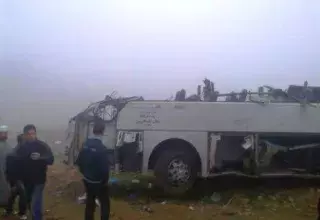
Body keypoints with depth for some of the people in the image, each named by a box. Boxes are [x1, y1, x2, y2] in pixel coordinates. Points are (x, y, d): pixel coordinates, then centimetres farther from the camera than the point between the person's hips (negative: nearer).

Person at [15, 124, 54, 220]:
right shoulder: (20, 148, 0)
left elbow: (51, 160, -15)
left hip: (39, 181, -4)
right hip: (26, 181, 4)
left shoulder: (43, 146, -9)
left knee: (36, 206, -8)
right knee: (30, 204, 18)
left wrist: (40, 157, -34)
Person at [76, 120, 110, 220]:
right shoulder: (102, 148, -25)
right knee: (105, 204, 9)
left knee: (89, 203, 20)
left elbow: (79, 161, 6)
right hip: (98, 182, -6)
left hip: (87, 180, 7)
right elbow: (104, 168, -24)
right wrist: (105, 180, -6)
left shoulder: (85, 144, -3)